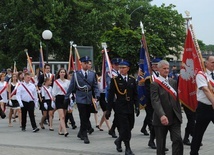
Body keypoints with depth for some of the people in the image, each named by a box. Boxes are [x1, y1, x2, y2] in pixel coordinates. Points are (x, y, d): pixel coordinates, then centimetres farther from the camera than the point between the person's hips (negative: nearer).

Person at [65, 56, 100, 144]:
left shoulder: (92, 74, 6)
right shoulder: (76, 74, 0)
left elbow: (95, 86, 6)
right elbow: (71, 87, 3)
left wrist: (97, 95, -10)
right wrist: (67, 97, 4)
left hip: (89, 99, 4)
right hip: (80, 99, -3)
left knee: (87, 118, 11)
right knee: (83, 118, -6)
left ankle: (81, 133, 28)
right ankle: (84, 136, 0)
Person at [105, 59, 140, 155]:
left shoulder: (132, 80, 9)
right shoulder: (115, 80, -3)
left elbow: (135, 95, 11)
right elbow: (111, 96, -4)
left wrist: (137, 106, 1)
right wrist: (108, 110, -6)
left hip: (130, 108, 5)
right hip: (120, 108, -5)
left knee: (130, 127, 9)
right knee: (125, 128, -8)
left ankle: (119, 140, 34)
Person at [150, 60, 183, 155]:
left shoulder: (173, 82, 10)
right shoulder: (155, 84, -8)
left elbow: (177, 98, 16)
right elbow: (155, 101, -20)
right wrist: (162, 115, -34)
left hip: (174, 118, 4)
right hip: (161, 119, -4)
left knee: (178, 140, -7)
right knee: (161, 144, 6)